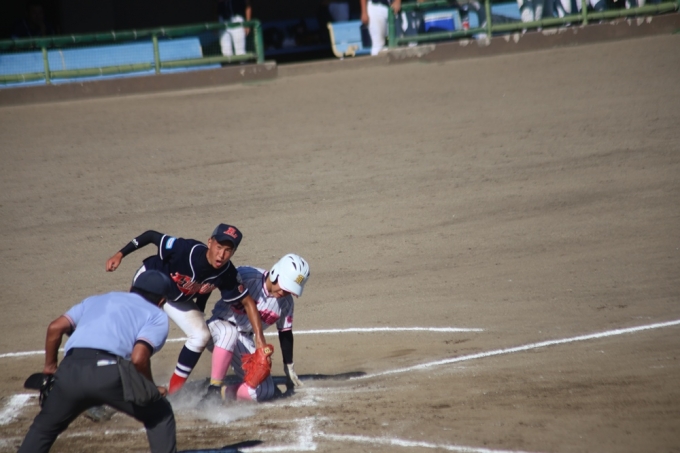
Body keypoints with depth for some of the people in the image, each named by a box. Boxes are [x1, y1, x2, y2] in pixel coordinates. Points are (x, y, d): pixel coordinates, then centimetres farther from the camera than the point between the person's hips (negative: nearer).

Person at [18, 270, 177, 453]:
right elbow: (138, 358, -1)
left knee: (44, 426, 26)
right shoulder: (157, 316, 18)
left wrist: (50, 366, 33)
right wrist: (151, 390, 14)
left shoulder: (96, 300, 33)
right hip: (109, 373, -4)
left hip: (70, 372, 4)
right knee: (160, 415, 18)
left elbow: (55, 327, 21)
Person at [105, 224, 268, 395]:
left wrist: (259, 337, -24)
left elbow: (247, 302, -15)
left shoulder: (227, 275, -26)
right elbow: (151, 235, -25)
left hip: (179, 300, 4)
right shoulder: (186, 250, -38)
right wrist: (120, 254, -24)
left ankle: (174, 391, 5)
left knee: (201, 336, -8)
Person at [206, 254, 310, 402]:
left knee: (265, 391, -11)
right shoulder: (246, 276, -22)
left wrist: (289, 367, 14)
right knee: (230, 331, -43)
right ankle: (213, 388, -37)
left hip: (244, 342, 5)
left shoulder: (286, 302, -4)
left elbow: (285, 333, 8)